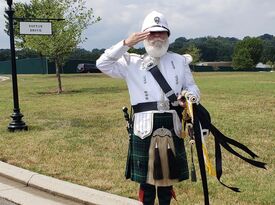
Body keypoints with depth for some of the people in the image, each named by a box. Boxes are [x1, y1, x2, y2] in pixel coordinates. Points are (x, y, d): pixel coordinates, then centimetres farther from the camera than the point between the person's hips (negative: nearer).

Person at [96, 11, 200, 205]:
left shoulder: (180, 61, 11)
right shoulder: (132, 62, 5)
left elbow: (193, 87, 11)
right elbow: (103, 64, -4)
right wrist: (126, 44, -12)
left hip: (172, 128, 2)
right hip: (145, 129, -2)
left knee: (169, 176, 14)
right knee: (146, 179, 5)